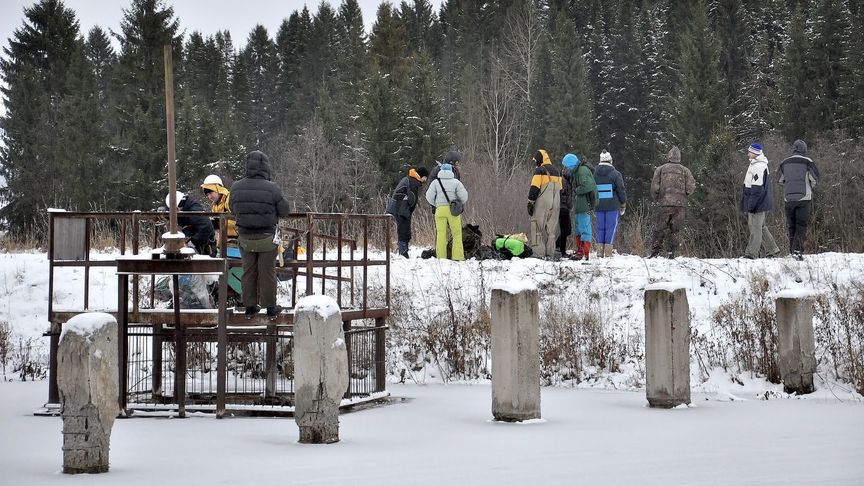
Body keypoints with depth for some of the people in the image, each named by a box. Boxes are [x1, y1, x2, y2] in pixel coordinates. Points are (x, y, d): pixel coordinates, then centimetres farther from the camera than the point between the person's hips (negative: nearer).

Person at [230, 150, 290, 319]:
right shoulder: (272, 189, -21)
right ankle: (270, 308, 20)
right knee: (267, 273, 10)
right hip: (267, 238, -3)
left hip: (245, 238, 3)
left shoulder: (236, 188, -11)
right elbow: (284, 211, -9)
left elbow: (234, 210, 4)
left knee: (248, 272, 16)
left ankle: (250, 307, 23)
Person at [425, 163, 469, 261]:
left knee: (441, 234, 4)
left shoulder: (436, 182, 3)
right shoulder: (456, 182, 1)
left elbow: (429, 196, -1)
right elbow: (464, 196, -3)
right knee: (457, 233, 5)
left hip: (440, 209, 1)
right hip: (453, 210, -1)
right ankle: (457, 256, 0)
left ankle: (441, 256, 1)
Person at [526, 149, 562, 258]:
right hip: (555, 204, 7)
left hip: (542, 204, -7)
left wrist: (530, 202, -10)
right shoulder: (557, 171, 17)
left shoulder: (539, 170, -7)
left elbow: (534, 188, -13)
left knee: (537, 227, -4)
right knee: (551, 229, 11)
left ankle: (538, 252, -11)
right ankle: (550, 252, 10)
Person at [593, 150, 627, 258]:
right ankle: (608, 251, -6)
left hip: (599, 207, 4)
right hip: (612, 207, -3)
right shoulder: (615, 174, -5)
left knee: (600, 228, 9)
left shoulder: (595, 174, 7)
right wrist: (623, 205, 9)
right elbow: (621, 190, -3)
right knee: (611, 227, -1)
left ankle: (600, 251, 5)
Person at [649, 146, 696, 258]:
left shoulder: (660, 169, 6)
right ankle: (672, 251, 4)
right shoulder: (685, 170, 7)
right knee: (674, 229, 8)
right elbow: (691, 188, 0)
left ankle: (656, 249, -2)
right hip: (680, 203, 1)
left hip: (664, 203, -1)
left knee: (660, 228, 5)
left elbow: (655, 187, 1)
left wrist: (656, 198, 18)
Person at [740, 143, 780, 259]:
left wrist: (751, 204, -23)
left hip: (757, 203, -11)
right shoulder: (755, 165, 16)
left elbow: (757, 188, -22)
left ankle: (752, 253, -5)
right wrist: (748, 204, 24)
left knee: (755, 228, -7)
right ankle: (772, 249, 23)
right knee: (761, 227, 17)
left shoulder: (759, 167, -18)